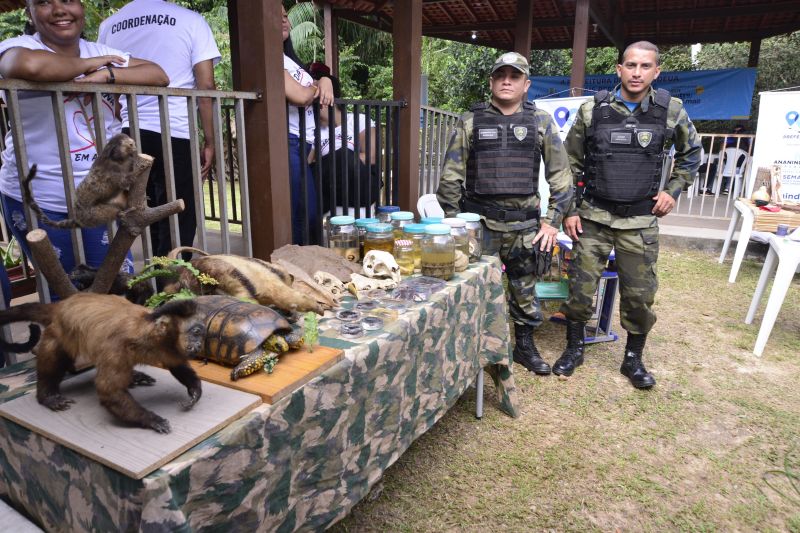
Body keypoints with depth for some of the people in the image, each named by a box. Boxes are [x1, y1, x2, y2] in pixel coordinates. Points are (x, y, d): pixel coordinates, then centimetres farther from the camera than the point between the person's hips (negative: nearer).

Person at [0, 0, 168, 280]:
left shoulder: (101, 52, 8)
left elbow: (159, 75, -1)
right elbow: (30, 66, -32)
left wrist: (106, 74, -15)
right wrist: (86, 64, -16)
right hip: (37, 201, -4)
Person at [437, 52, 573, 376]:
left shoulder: (541, 123, 6)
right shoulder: (470, 121, 3)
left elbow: (560, 176, 7)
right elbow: (451, 176, 1)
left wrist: (552, 221, 1)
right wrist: (452, 222, -3)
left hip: (524, 224, 2)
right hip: (479, 222, -1)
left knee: (524, 290, 13)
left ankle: (525, 347, 31)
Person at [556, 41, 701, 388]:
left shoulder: (671, 111, 1)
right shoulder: (592, 110, -2)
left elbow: (691, 153, 18)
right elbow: (571, 163, 5)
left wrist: (674, 190, 6)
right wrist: (569, 210, 0)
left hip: (640, 221, 1)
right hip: (593, 216, 0)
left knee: (640, 294, 5)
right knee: (580, 288, 1)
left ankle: (633, 360, 25)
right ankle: (574, 349, 22)